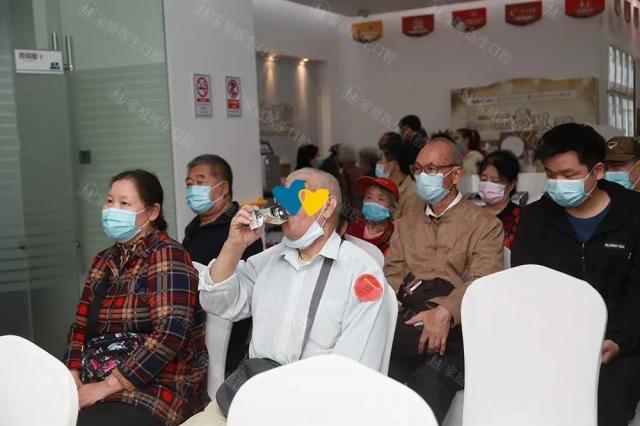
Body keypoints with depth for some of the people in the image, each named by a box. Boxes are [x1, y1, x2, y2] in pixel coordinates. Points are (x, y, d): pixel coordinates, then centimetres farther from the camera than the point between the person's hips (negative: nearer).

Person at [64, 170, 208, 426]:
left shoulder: (166, 255, -9)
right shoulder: (104, 261, 14)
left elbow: (171, 333, -20)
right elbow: (80, 326, 15)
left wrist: (108, 385, -19)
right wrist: (72, 377, -3)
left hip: (154, 391, -6)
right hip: (93, 386, 6)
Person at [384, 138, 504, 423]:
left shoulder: (485, 225, 8)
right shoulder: (406, 223, 25)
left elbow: (482, 283, -7)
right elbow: (392, 275, 14)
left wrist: (445, 312, -27)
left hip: (453, 330, -3)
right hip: (405, 325, 3)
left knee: (427, 391, -30)